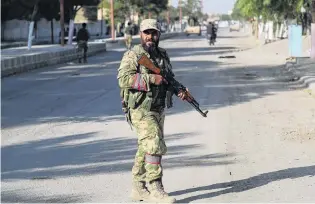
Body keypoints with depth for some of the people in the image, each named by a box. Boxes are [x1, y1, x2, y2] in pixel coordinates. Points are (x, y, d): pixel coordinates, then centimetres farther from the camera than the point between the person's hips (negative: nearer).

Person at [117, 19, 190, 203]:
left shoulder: (163, 55, 12)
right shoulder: (132, 55, -10)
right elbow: (124, 79, -22)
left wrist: (180, 91, -1)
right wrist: (151, 79, -26)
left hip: (159, 110, 8)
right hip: (141, 110, -8)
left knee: (146, 149, 13)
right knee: (155, 146, -16)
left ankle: (139, 188, 21)